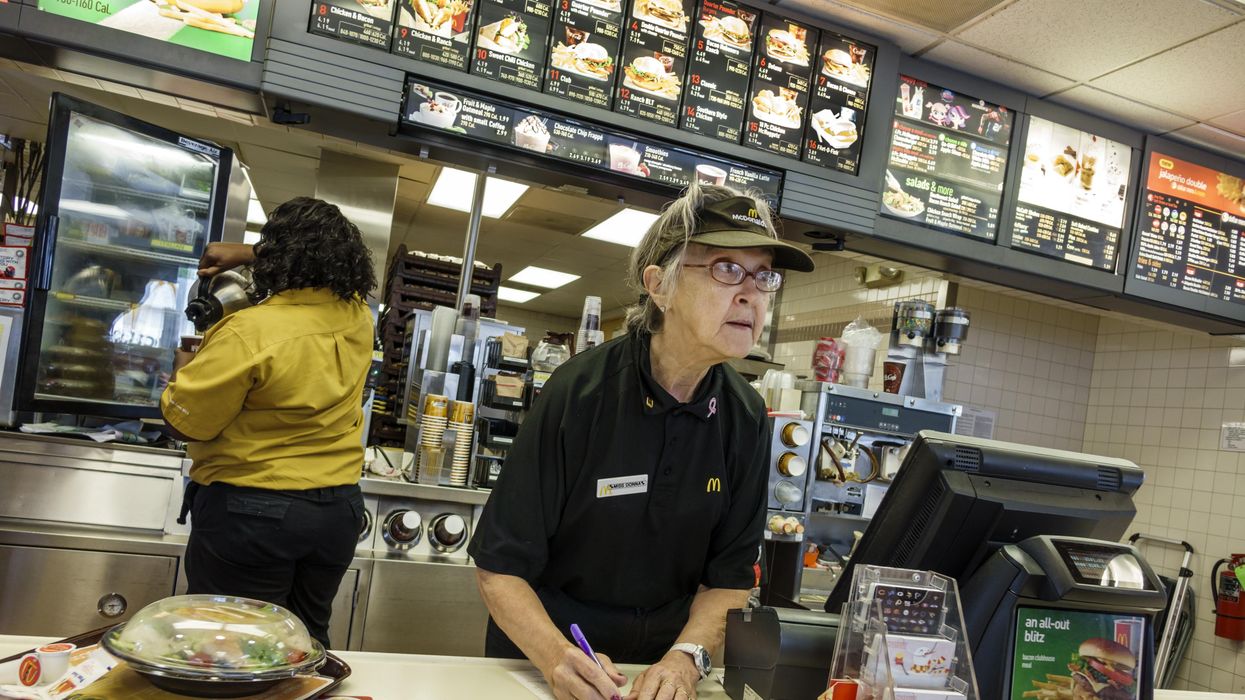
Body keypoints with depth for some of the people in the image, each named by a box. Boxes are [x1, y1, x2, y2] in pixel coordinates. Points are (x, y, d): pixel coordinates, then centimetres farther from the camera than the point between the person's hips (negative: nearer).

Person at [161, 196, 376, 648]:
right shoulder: (357, 318, -1)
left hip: (251, 512, -6)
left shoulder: (249, 333, -19)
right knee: (306, 643, 19)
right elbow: (328, 268, 23)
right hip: (338, 508, 6)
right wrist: (244, 254, 22)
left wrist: (185, 369, 8)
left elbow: (182, 422, -12)